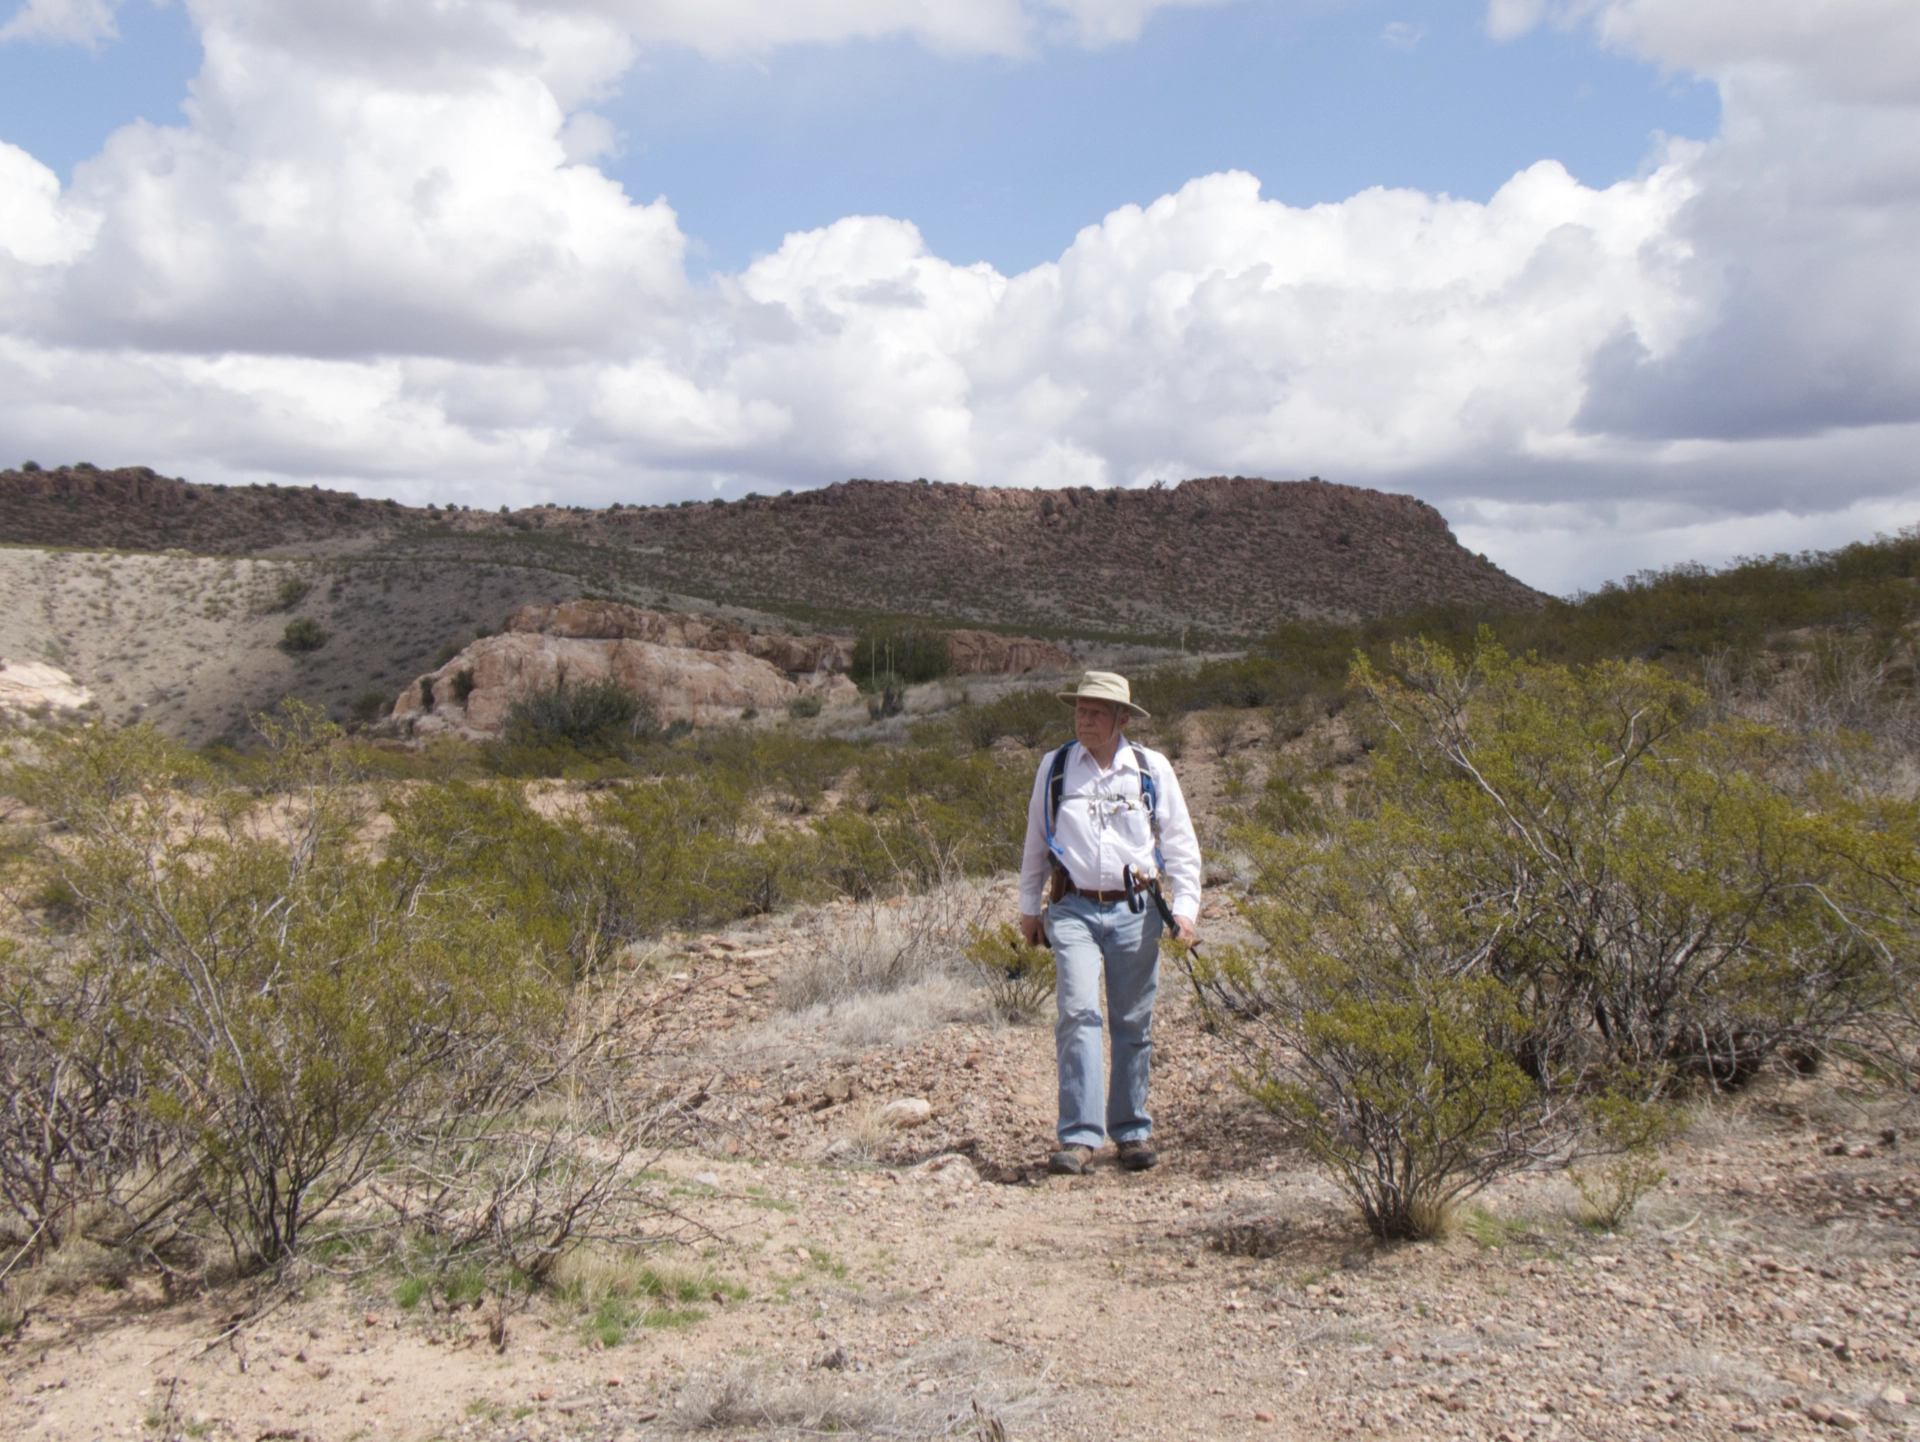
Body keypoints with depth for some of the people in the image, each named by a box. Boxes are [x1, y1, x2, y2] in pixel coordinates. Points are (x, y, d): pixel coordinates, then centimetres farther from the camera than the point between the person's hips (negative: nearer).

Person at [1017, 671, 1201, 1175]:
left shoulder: (1152, 769, 5)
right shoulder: (1054, 767, 8)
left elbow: (1180, 844, 9)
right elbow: (1036, 844, 18)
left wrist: (1186, 907, 1)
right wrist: (1030, 908, 18)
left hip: (1135, 911, 1)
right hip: (1074, 910, 0)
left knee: (1134, 1022, 5)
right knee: (1077, 1014, -14)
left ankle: (1132, 1131, 18)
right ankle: (1079, 1136, -15)